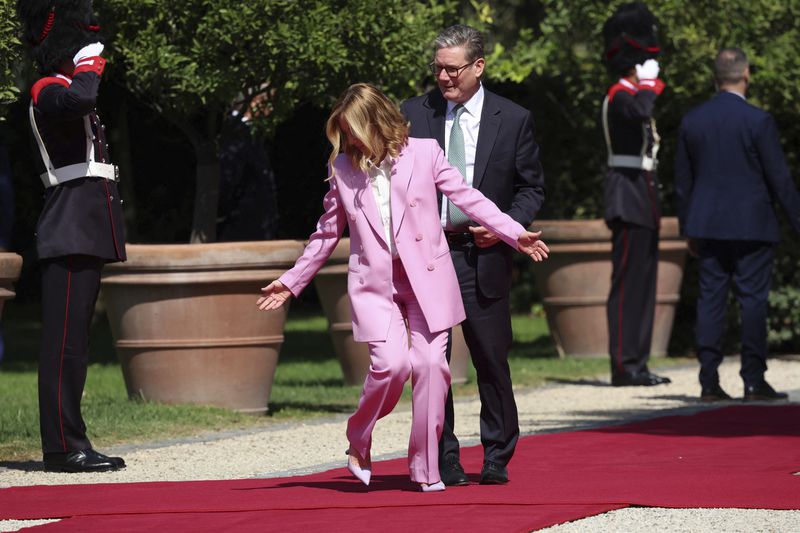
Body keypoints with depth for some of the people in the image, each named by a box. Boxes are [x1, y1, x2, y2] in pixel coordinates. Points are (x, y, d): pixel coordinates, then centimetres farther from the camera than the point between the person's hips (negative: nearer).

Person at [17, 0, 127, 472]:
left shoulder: (67, 94, 22)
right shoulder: (49, 92, -10)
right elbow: (80, 99, -33)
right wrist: (89, 68, -17)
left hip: (86, 233, 10)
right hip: (71, 233, -10)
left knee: (73, 340, 10)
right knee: (65, 340, -10)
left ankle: (72, 444, 12)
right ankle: (64, 447, -10)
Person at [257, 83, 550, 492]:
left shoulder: (424, 153, 1)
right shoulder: (343, 169, 7)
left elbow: (466, 197, 2)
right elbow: (328, 231, 17)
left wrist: (515, 234, -7)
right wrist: (292, 281, 18)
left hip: (426, 276, 0)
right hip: (374, 282, 0)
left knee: (431, 363, -8)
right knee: (391, 363, -18)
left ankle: (425, 469, 3)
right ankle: (358, 440, 8)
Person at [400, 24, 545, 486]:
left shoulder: (513, 119, 3)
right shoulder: (413, 114, 6)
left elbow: (532, 187, 8)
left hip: (483, 253, -1)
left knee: (492, 359, 1)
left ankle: (497, 460, 15)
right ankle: (443, 461, 11)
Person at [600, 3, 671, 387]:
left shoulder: (634, 94, 19)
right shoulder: (621, 96, -13)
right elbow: (639, 112, -39)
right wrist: (650, 83, -20)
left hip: (640, 195, 11)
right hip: (629, 195, -11)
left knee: (643, 282, 10)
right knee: (629, 281, -10)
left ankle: (636, 364, 13)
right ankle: (624, 366, -10)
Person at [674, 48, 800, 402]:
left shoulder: (692, 121, 4)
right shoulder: (758, 121, -11)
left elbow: (682, 182, 10)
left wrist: (688, 229, 19)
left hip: (708, 226, 4)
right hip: (751, 225, -4)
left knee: (710, 299, 5)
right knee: (753, 300, 0)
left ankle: (709, 382, 2)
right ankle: (753, 380, -1)